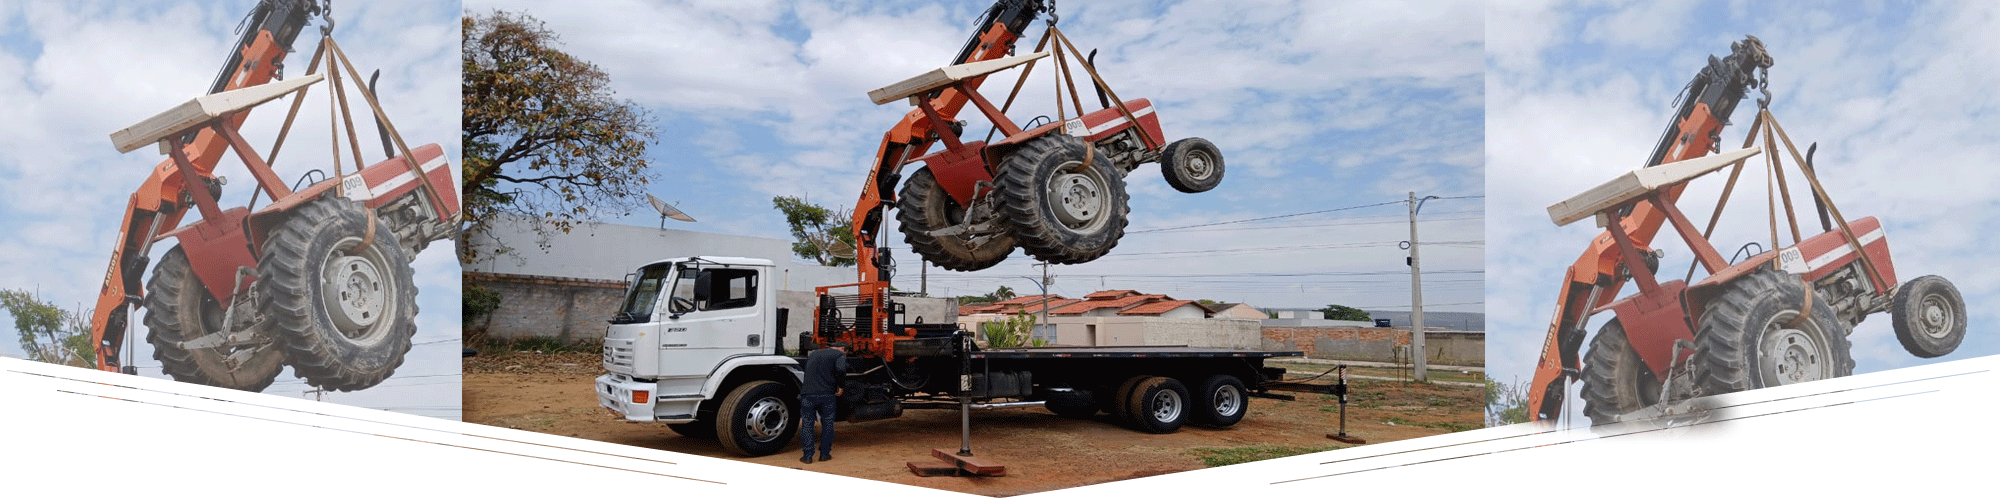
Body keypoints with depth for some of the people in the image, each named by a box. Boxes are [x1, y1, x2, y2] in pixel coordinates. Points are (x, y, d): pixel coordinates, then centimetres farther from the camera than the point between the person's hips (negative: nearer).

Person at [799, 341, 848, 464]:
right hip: (827, 395, -3)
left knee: (807, 425, 8)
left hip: (807, 394, 3)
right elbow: (840, 369, -14)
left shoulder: (813, 354, 27)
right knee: (827, 425, 12)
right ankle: (825, 454, 16)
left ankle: (808, 456, 6)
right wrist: (839, 387, 0)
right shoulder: (840, 354, 6)